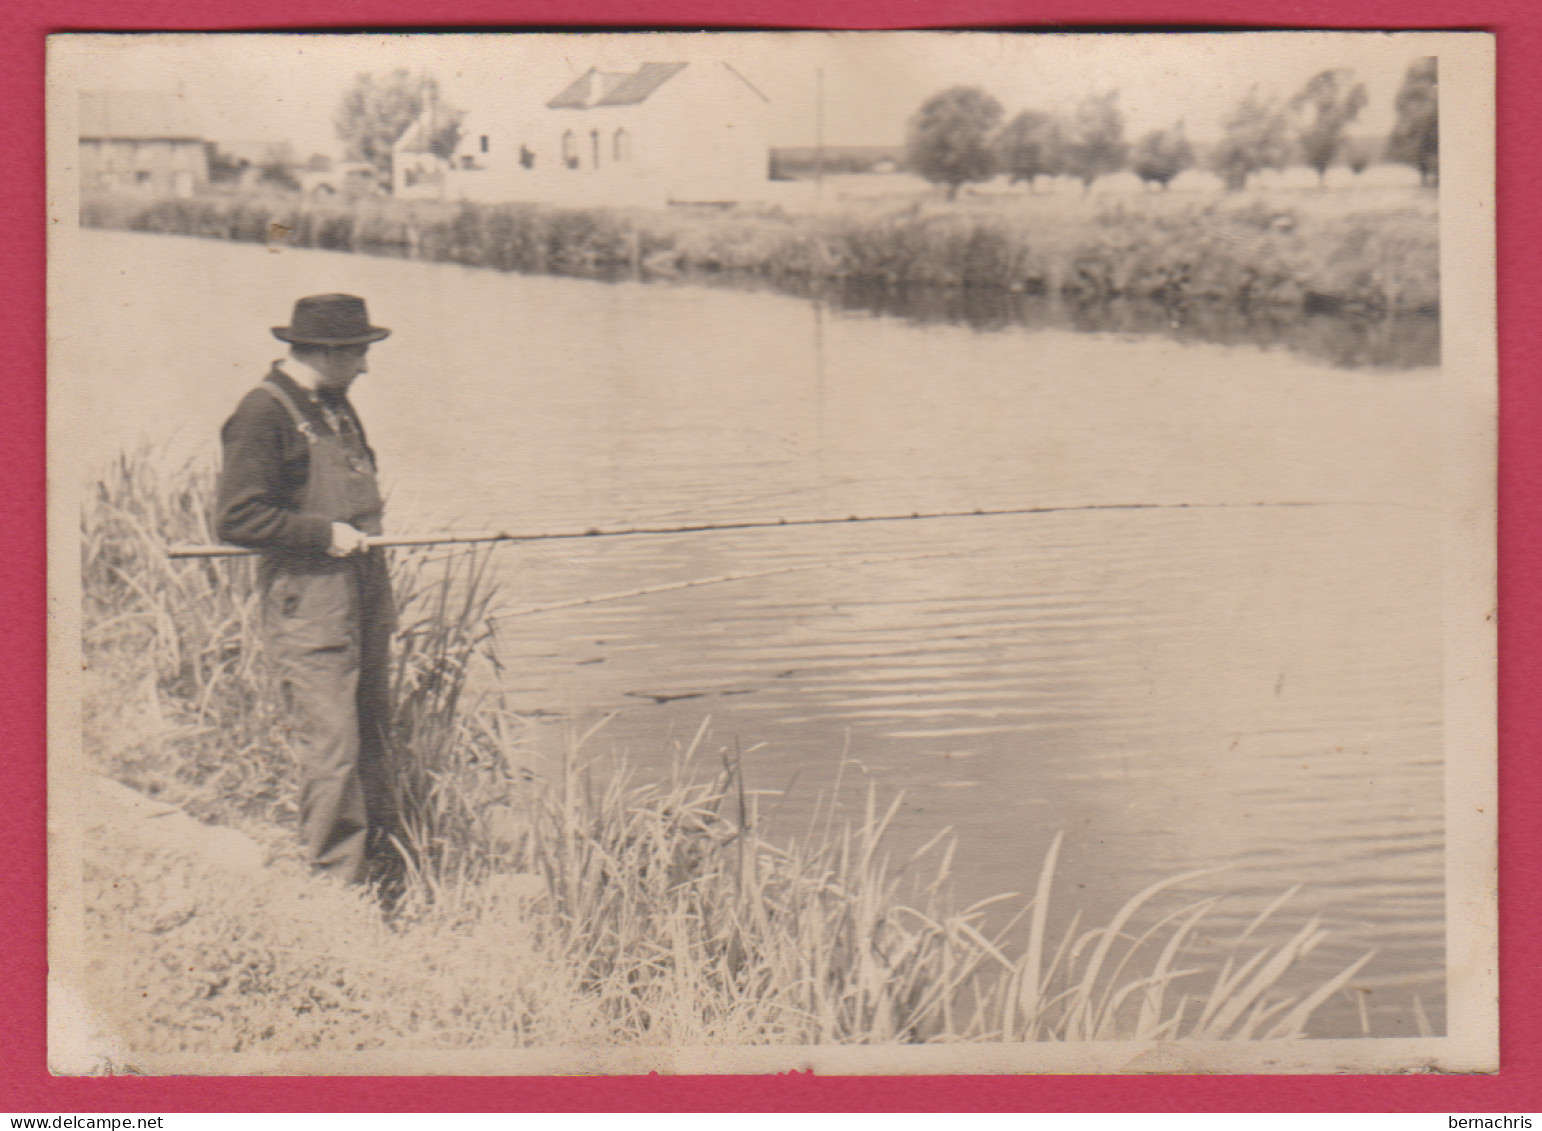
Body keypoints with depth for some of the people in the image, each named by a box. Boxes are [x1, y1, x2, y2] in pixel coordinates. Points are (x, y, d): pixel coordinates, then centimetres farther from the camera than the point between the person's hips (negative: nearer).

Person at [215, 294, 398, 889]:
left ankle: (379, 872, 21)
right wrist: (325, 534, -17)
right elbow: (236, 518, -17)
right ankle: (339, 880, -2)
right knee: (332, 747, -9)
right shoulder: (263, 413, -13)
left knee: (371, 737, 13)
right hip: (308, 603, -9)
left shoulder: (335, 406, 16)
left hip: (363, 596, 9)